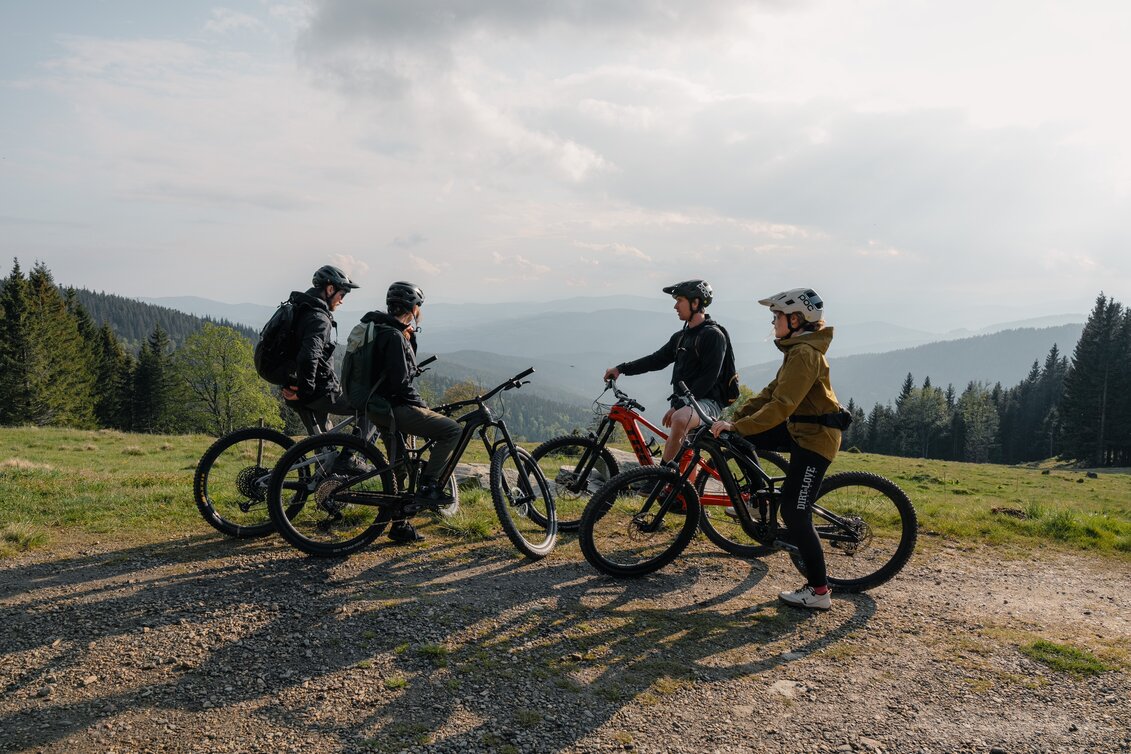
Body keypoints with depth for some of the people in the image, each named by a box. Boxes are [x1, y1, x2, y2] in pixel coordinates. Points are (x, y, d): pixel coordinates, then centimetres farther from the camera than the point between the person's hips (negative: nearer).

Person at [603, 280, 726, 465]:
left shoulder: (714, 335, -9)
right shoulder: (681, 337, 17)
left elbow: (708, 379, -17)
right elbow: (657, 360, 15)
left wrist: (678, 406, -21)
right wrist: (621, 369, 4)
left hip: (706, 402, -9)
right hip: (684, 403, 9)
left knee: (680, 419, -36)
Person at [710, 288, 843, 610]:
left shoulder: (804, 353, -21)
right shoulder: (799, 350, 13)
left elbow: (781, 406, -29)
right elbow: (771, 393, 13)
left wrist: (735, 427, -27)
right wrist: (734, 418, 6)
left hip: (814, 438, -10)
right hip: (800, 429, 10)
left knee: (795, 513, -7)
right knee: (740, 437, 7)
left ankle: (819, 591, 3)